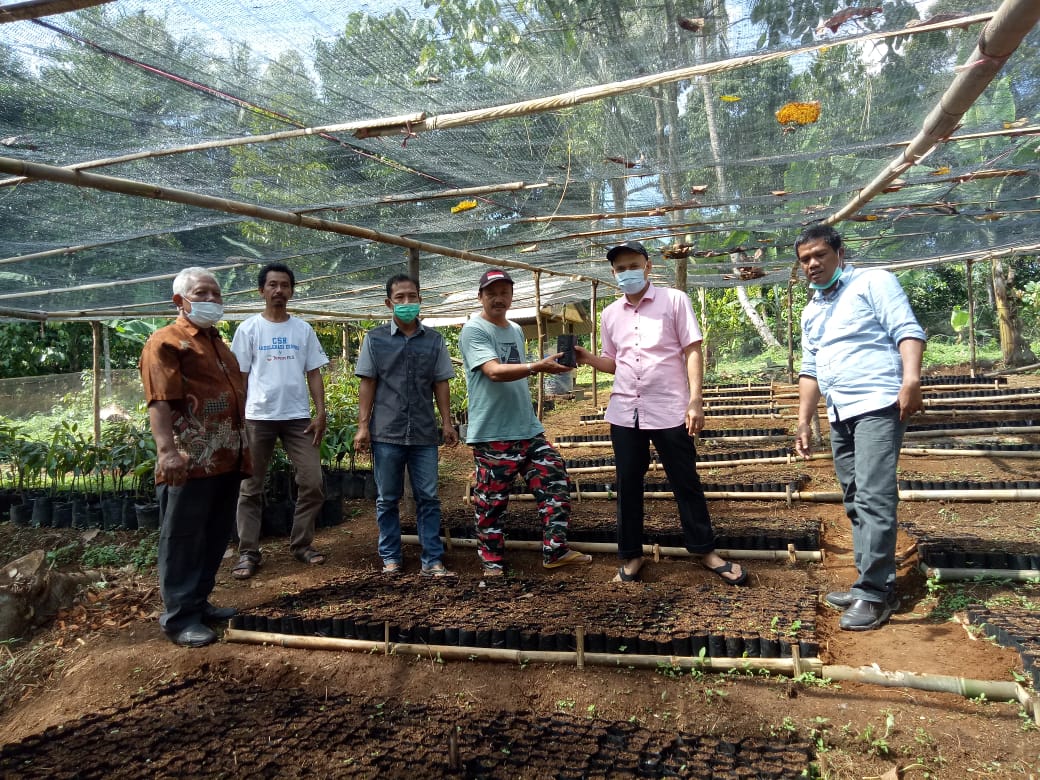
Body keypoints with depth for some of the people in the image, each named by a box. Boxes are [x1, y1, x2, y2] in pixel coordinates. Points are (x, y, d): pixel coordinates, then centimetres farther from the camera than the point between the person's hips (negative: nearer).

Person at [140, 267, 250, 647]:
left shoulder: (218, 342, 22)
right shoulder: (166, 342, -6)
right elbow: (159, 401, -18)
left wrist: (243, 446, 23)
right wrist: (167, 450, -28)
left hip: (226, 460, 9)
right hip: (190, 462, -9)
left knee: (216, 537, 15)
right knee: (183, 540, 0)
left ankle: (199, 602, 28)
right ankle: (179, 617, 9)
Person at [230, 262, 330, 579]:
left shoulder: (303, 329, 8)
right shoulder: (249, 329, 2)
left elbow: (314, 373, 8)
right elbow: (239, 377, 2)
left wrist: (321, 412, -1)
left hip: (299, 417, 2)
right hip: (258, 417, -2)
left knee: (313, 483, 0)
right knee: (251, 488, 5)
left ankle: (301, 544, 16)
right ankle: (248, 553, 15)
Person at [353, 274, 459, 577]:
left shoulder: (434, 340, 7)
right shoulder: (375, 339, 4)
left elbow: (440, 383, 10)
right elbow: (367, 384, 2)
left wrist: (447, 422, 4)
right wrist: (363, 426, -4)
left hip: (424, 434, 1)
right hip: (387, 433, -1)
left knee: (428, 498, 3)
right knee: (387, 499, 8)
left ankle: (432, 560, 10)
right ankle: (390, 558, 21)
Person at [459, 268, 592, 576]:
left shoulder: (516, 330, 16)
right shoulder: (474, 330, -9)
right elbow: (494, 371, -24)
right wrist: (539, 366, -34)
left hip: (528, 429, 7)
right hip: (492, 434, -7)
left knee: (556, 482, 4)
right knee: (492, 501, 3)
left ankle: (555, 551, 14)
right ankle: (491, 561, 19)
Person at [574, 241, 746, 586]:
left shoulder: (675, 300, -1)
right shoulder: (610, 314, 11)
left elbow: (692, 351, -5)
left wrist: (695, 400, -13)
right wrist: (588, 359, -3)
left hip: (669, 409, -4)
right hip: (624, 412, 4)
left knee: (685, 482, 6)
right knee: (628, 484, 9)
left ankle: (705, 550, 22)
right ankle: (631, 555, 22)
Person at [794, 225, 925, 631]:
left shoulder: (873, 282, 0)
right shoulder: (811, 311, 20)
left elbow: (908, 331, -11)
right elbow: (810, 369, 22)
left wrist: (911, 378, -26)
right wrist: (803, 422, 17)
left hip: (878, 406, -8)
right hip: (840, 416, 8)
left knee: (874, 499, -12)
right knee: (856, 503, 11)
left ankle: (874, 594, -6)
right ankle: (873, 585, 20)